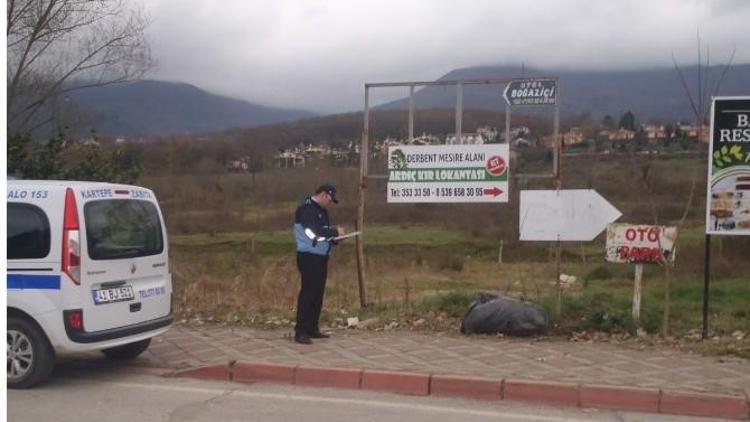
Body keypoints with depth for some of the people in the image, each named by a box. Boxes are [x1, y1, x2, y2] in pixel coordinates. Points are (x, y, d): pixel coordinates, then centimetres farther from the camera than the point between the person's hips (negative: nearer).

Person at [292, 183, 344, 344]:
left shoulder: (321, 210, 16)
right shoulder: (306, 209, -14)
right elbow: (313, 232, -24)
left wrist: (334, 238, 1)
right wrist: (335, 232, -15)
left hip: (320, 257, 9)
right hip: (309, 257, -9)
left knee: (318, 293, 10)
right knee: (308, 292, -10)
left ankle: (312, 329, 16)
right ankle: (301, 331, -8)